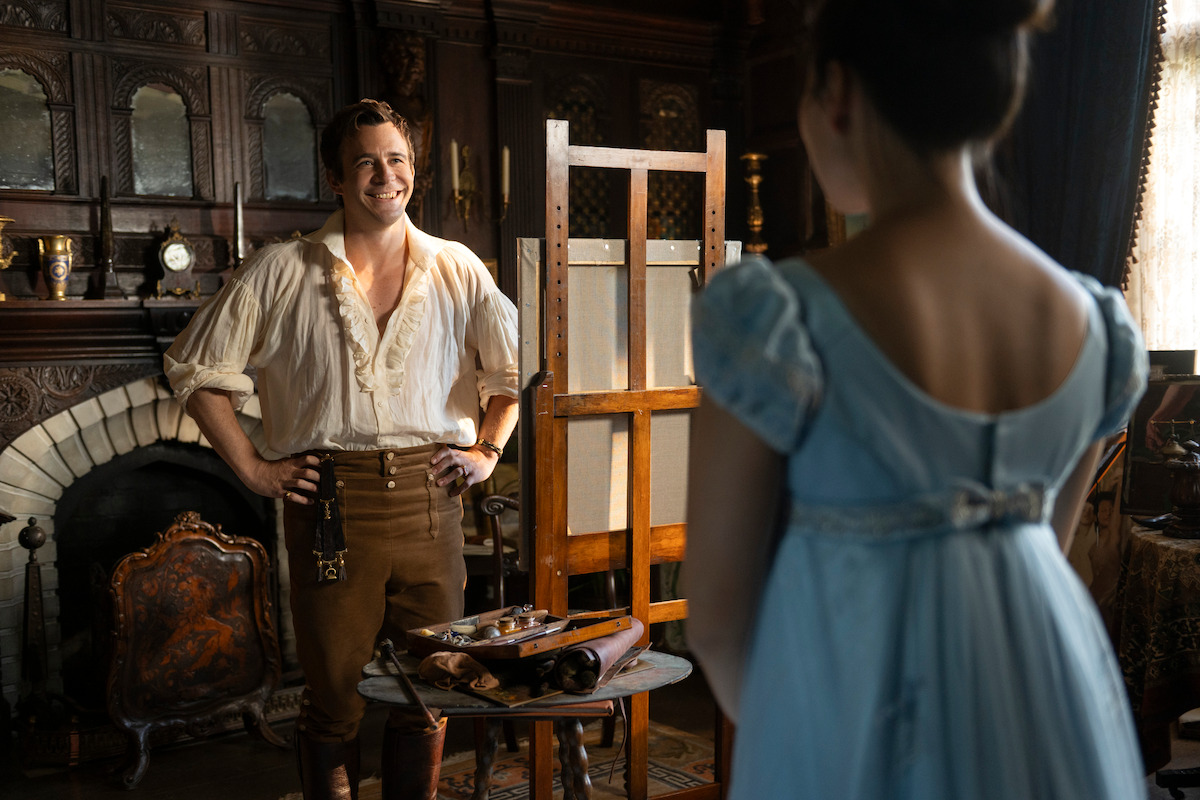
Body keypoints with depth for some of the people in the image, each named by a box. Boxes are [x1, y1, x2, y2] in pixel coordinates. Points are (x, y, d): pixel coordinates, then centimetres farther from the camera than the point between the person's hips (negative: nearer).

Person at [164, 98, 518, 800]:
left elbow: (518, 365, 17)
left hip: (430, 496, 2)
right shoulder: (280, 273, 4)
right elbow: (197, 368, 7)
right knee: (335, 691, 5)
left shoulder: (457, 269, 9)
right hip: (330, 500, -1)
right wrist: (252, 468, 1)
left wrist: (487, 452, 6)